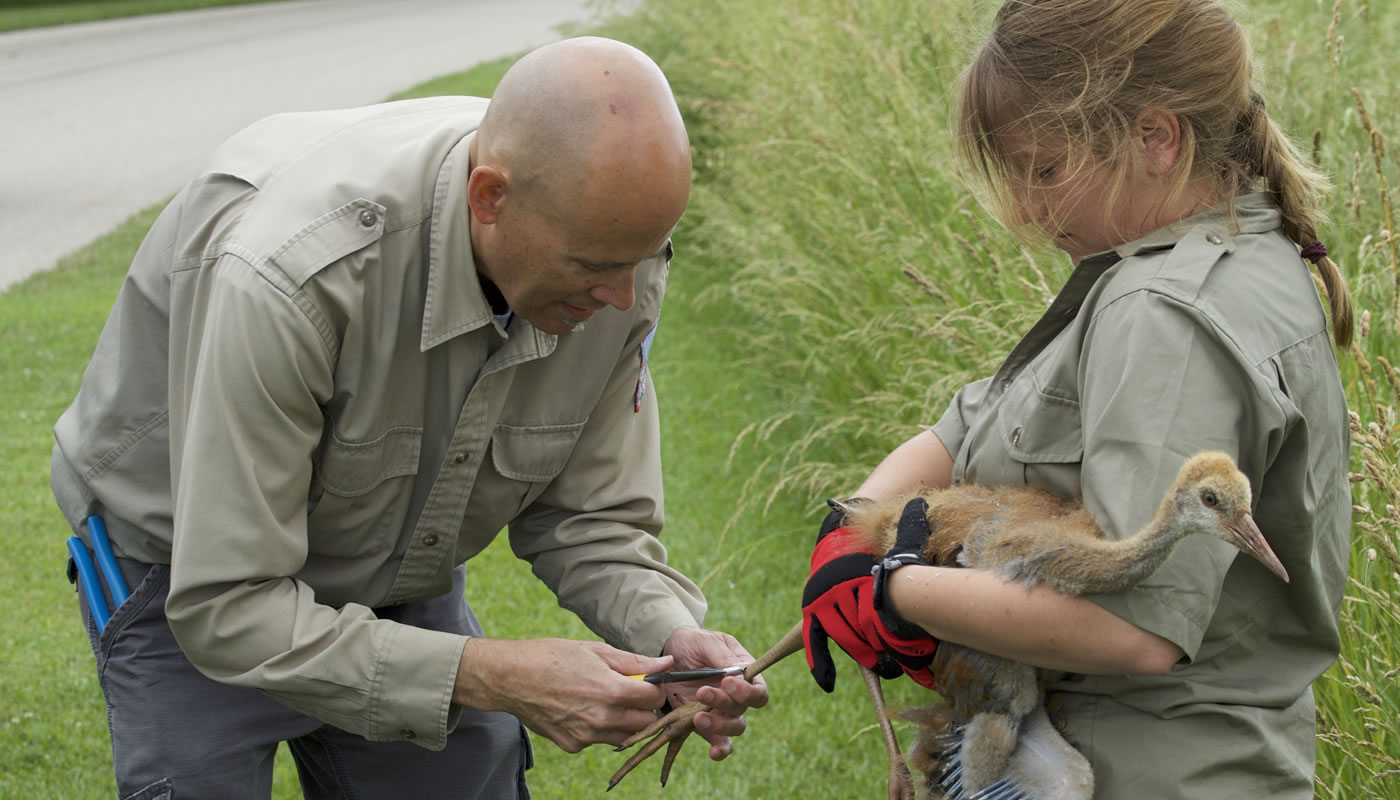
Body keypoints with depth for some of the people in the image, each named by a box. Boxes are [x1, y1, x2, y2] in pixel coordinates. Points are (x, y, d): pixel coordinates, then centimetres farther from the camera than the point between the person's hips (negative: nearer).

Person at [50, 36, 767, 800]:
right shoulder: (285, 274, -39)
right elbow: (226, 606, -33)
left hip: (402, 577, 5)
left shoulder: (610, 244, -21)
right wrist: (488, 678, -37)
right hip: (190, 584, -5)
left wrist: (670, 634, -27)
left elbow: (589, 516, -7)